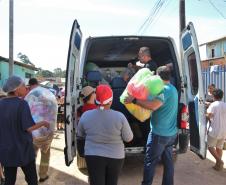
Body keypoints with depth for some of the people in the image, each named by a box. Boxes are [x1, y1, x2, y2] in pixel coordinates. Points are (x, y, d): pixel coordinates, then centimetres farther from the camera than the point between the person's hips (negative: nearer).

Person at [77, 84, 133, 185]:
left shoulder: (85, 116, -11)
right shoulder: (120, 116, -17)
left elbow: (80, 134, 6)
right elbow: (128, 138, -6)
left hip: (93, 157, 0)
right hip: (115, 157, 0)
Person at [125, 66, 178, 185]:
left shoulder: (165, 90, -19)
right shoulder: (173, 89, 13)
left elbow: (153, 105, -32)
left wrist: (134, 100, -26)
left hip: (159, 133, -9)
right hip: (171, 133, 9)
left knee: (150, 162, 4)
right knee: (168, 161, 16)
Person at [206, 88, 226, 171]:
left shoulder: (213, 105, -10)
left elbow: (209, 115, -22)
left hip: (214, 130, -6)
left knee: (210, 146, 8)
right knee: (219, 148, 15)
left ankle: (219, 160, -6)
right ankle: (218, 165, 20)